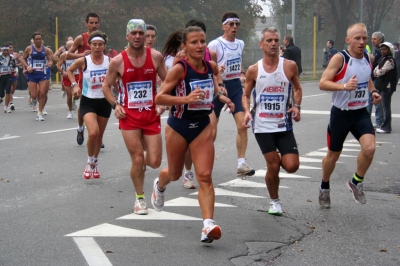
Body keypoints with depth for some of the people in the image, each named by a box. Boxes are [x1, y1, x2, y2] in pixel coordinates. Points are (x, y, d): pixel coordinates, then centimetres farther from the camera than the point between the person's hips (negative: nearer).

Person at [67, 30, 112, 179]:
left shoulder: (110, 61, -8)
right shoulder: (83, 61, -11)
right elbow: (69, 70, 8)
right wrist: (74, 85, -3)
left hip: (104, 102, 3)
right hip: (88, 101, -2)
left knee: (100, 135, 14)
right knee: (93, 132, -22)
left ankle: (95, 163, 36)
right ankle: (90, 163, 2)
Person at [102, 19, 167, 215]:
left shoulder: (155, 57, -4)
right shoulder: (118, 61, -6)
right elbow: (106, 86, 6)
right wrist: (115, 105, -8)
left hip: (151, 115, 1)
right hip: (129, 117, -1)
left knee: (154, 162, -1)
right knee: (137, 159, -4)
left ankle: (141, 163, 38)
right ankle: (140, 198, 17)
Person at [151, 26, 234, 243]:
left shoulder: (211, 66, -2)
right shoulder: (179, 69, -18)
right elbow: (159, 98, -21)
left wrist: (221, 97, 10)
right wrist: (186, 99, -33)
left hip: (203, 126, 3)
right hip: (179, 126, -3)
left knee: (205, 176, -10)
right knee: (175, 174, 18)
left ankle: (208, 225, -14)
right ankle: (159, 185, 54)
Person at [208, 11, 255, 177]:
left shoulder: (240, 44, 9)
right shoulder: (215, 44, -11)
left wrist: (242, 74, 10)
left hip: (236, 86, 5)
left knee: (242, 125, -10)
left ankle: (241, 164, -7)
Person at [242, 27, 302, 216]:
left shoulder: (290, 66, -2)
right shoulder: (253, 70, -1)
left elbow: (297, 88, 12)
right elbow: (246, 95, 9)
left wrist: (296, 106, -6)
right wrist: (247, 111, -10)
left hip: (284, 125, 1)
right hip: (262, 126, -1)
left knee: (291, 166, -8)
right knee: (273, 166, -1)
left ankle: (278, 158, 29)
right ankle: (274, 201, 24)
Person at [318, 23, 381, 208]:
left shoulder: (368, 58, 3)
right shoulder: (340, 58, -15)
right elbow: (322, 83, -21)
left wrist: (373, 91, 5)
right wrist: (344, 86, -36)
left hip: (361, 113, 4)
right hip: (341, 113, -4)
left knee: (369, 148, -18)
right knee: (333, 155, 10)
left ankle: (356, 182, 7)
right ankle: (324, 188, 36)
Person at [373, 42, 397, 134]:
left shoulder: (390, 60, -13)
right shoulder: (382, 59, 17)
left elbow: (381, 72, -16)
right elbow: (376, 70, 16)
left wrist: (376, 72, 2)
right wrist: (377, 72, -5)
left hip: (387, 86, -9)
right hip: (382, 86, 9)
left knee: (386, 107, -7)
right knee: (383, 106, 14)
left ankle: (386, 127, -4)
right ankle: (385, 125, 22)